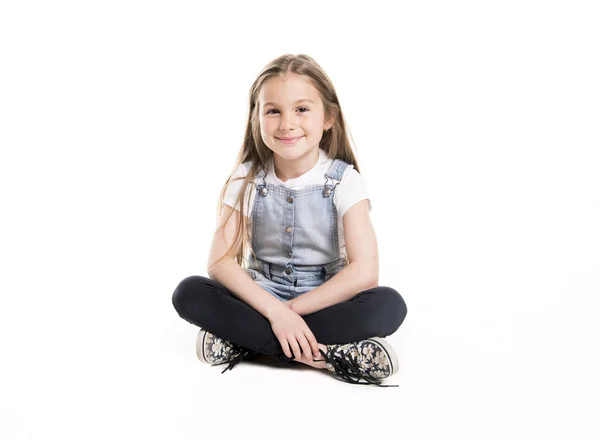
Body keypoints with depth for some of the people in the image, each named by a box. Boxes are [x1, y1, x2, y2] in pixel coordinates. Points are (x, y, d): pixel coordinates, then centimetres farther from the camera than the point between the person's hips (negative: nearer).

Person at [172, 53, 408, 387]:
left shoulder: (345, 181, -11)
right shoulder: (247, 178, -6)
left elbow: (364, 271, -21)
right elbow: (221, 261, -13)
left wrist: (291, 310, -22)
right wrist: (274, 311, -27)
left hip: (325, 303, -1)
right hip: (261, 301, 2)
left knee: (390, 305, -31)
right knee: (188, 294, -26)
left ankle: (246, 340, -26)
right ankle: (328, 353, -29)